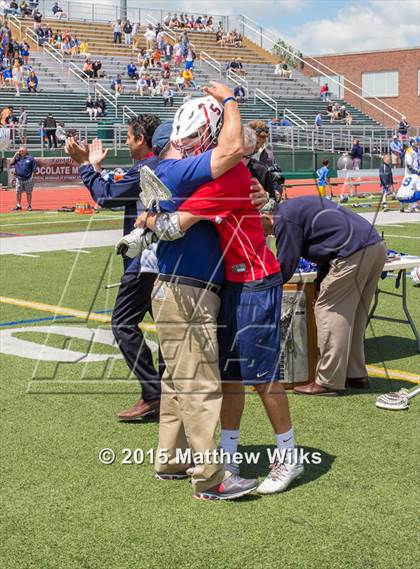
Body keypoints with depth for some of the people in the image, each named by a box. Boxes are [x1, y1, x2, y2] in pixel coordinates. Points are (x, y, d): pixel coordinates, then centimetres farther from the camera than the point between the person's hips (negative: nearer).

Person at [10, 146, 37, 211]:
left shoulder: (30, 158, 1)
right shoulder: (17, 158, 11)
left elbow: (34, 169, 0)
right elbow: (11, 163, 0)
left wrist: (32, 176, -8)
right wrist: (15, 155, -2)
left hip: (28, 179, -3)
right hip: (19, 179, 3)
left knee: (28, 193, 3)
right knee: (18, 193, 3)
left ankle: (29, 206, 12)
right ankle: (18, 206, 11)